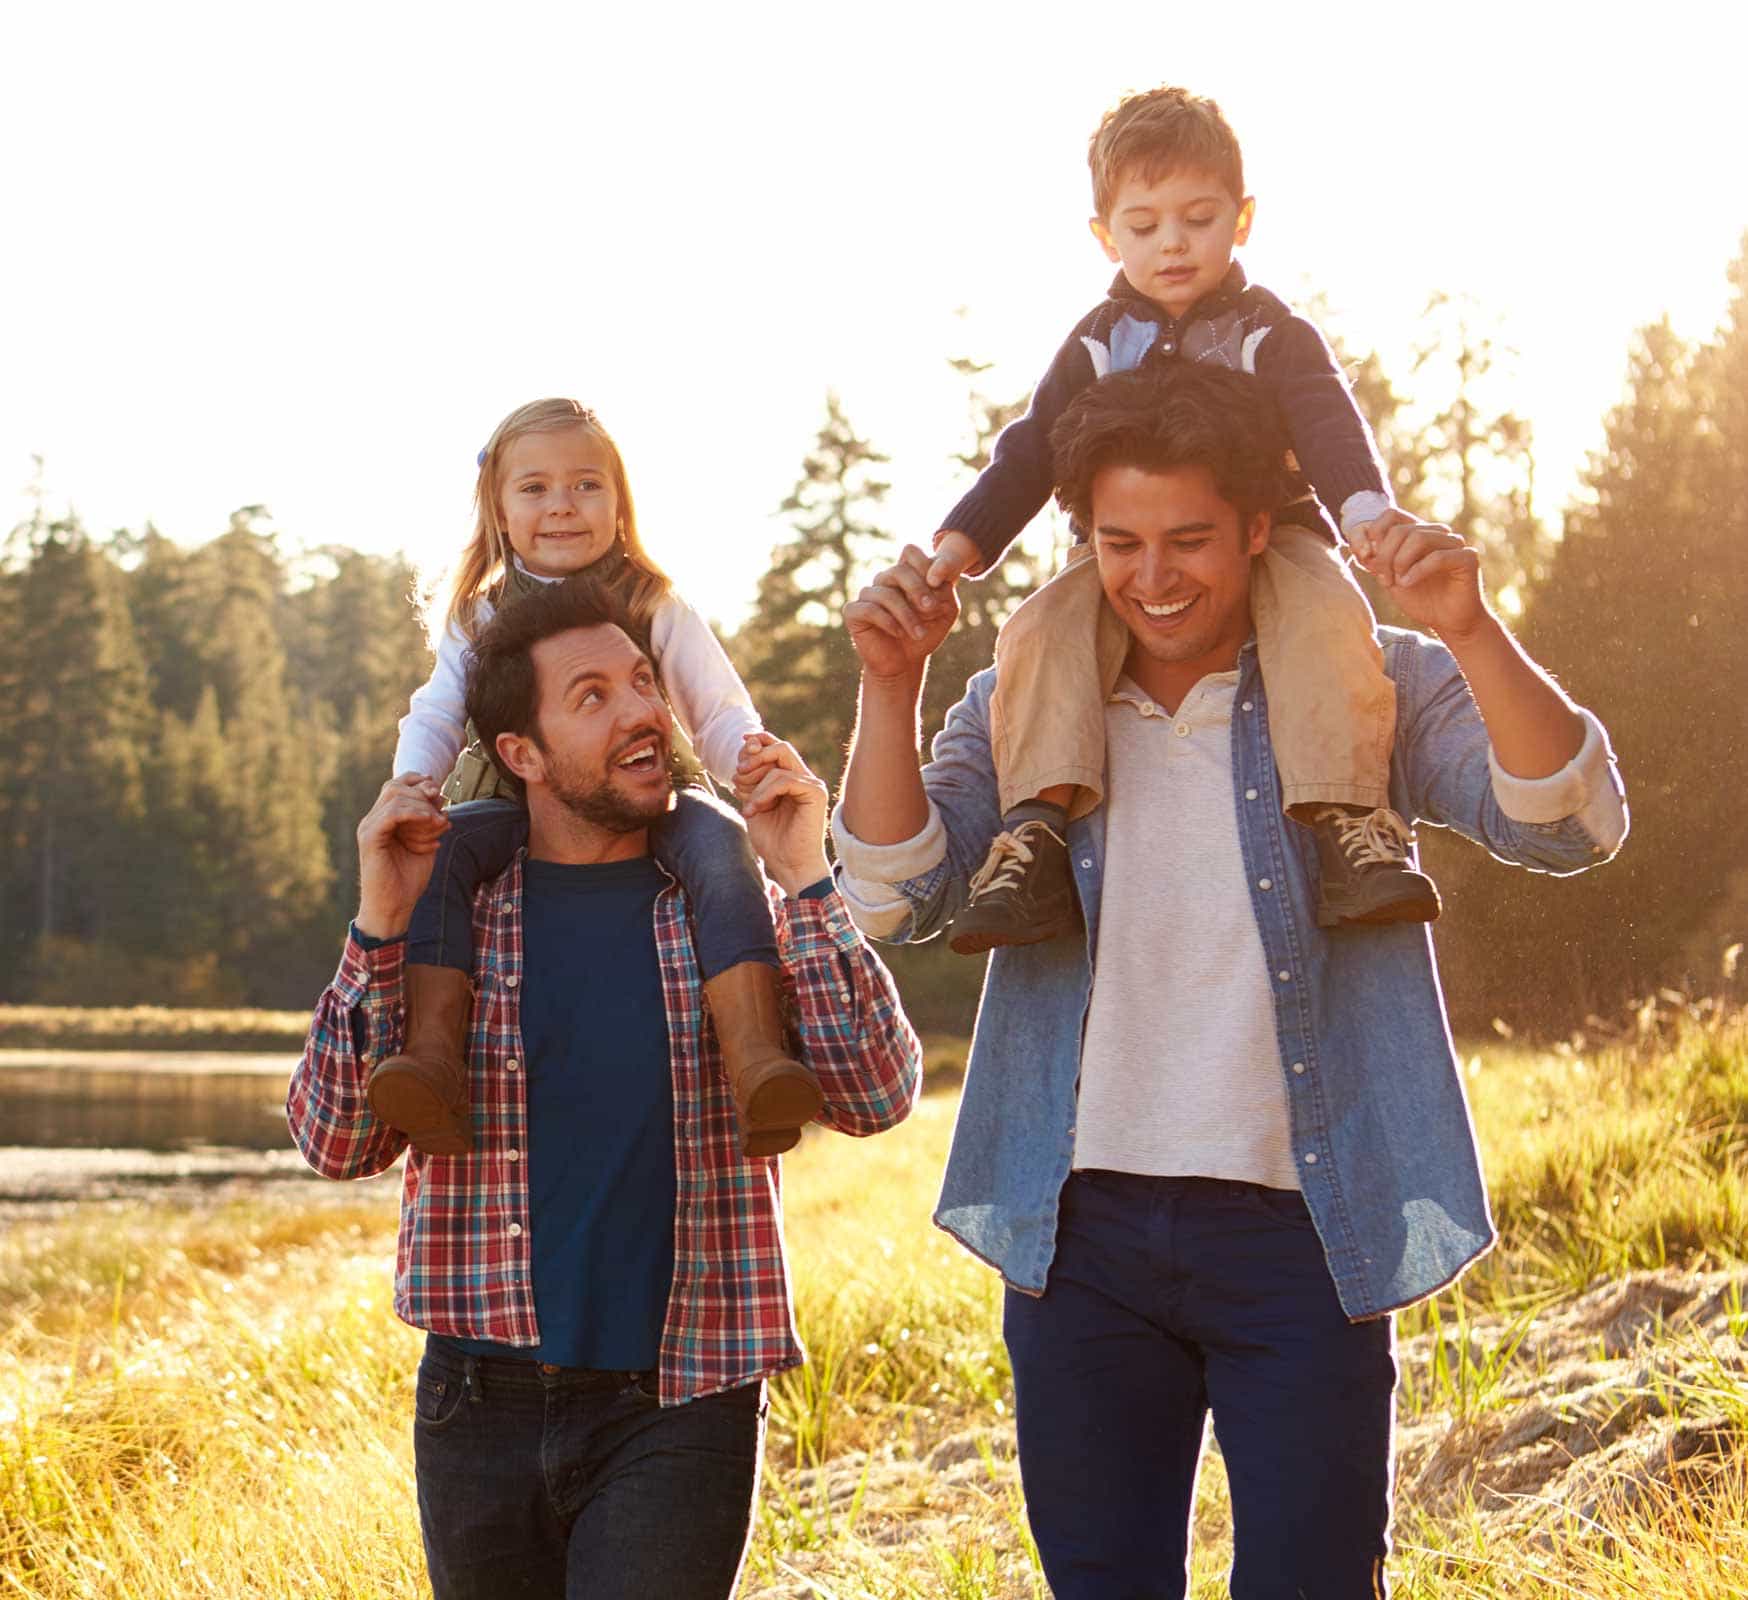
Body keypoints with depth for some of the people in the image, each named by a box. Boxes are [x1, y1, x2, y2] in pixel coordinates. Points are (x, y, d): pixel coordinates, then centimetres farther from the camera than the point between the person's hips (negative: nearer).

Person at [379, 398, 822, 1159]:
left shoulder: (658, 612, 6)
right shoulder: (481, 620, 12)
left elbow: (720, 717, 4)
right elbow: (435, 716, 8)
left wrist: (754, 755, -21)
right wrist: (412, 781, -16)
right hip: (517, 811, 2)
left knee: (718, 840, -35)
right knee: (435, 846, -30)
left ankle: (753, 1057, -49)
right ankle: (433, 1053, -41)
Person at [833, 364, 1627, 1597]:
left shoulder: (1367, 687, 0)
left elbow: (1569, 828, -12)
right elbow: (896, 896, -3)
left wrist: (1471, 634, -28)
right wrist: (891, 684, -17)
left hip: (1301, 1230, -2)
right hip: (1083, 1233, 2)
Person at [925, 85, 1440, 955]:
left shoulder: (1270, 333, 3)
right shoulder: (1097, 345, 10)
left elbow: (1327, 423, -13)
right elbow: (1030, 449, 5)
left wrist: (1366, 507, -36)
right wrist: (962, 540, -12)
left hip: (1268, 534, -2)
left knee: (1327, 620, -35)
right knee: (1040, 633, -28)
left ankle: (1350, 818, -37)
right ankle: (1035, 834, -35)